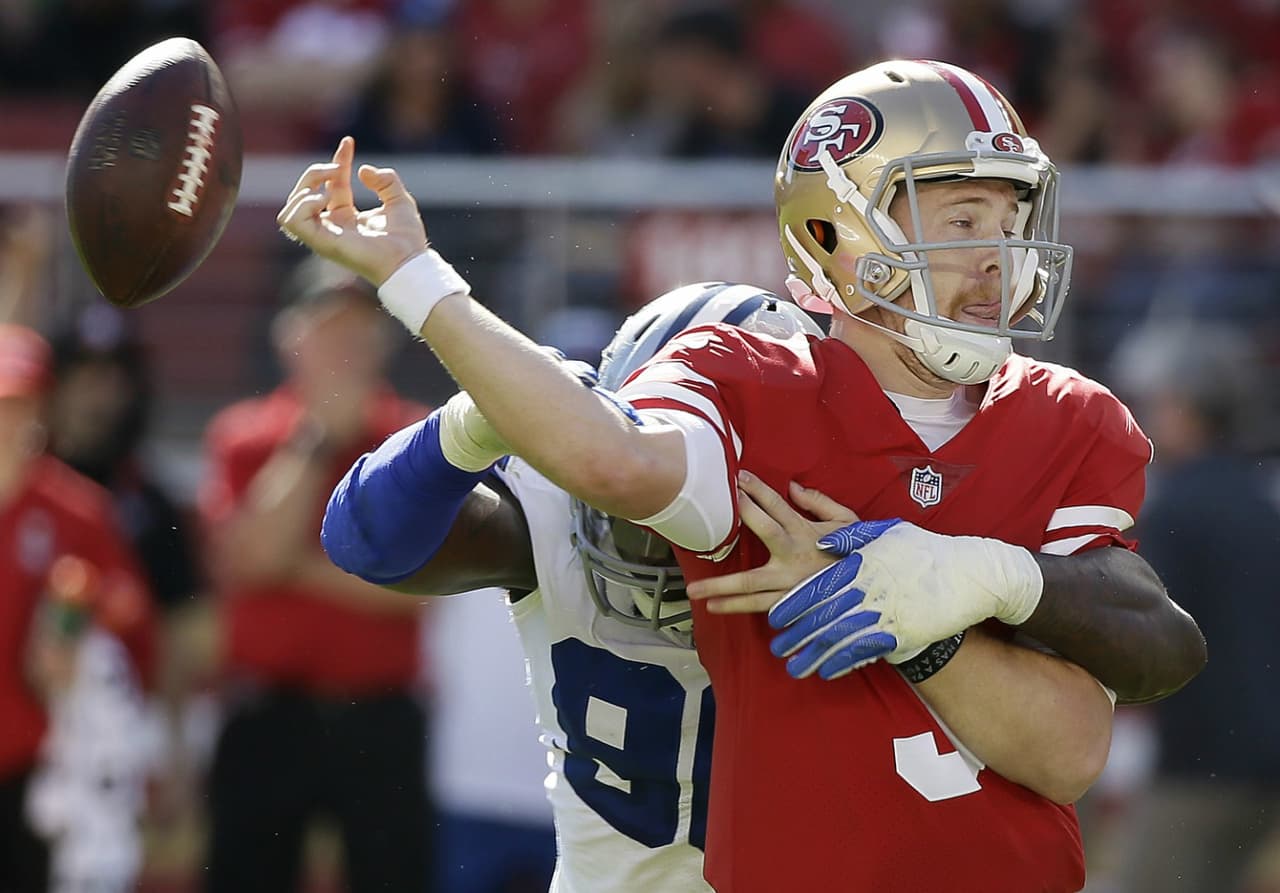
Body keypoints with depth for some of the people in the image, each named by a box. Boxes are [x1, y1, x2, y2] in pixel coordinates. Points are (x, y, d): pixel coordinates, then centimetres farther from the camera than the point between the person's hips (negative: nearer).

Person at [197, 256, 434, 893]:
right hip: (266, 717, 1)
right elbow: (252, 556, -12)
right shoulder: (242, 435, 3)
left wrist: (297, 565, -11)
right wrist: (317, 438, -11)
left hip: (378, 725, -1)